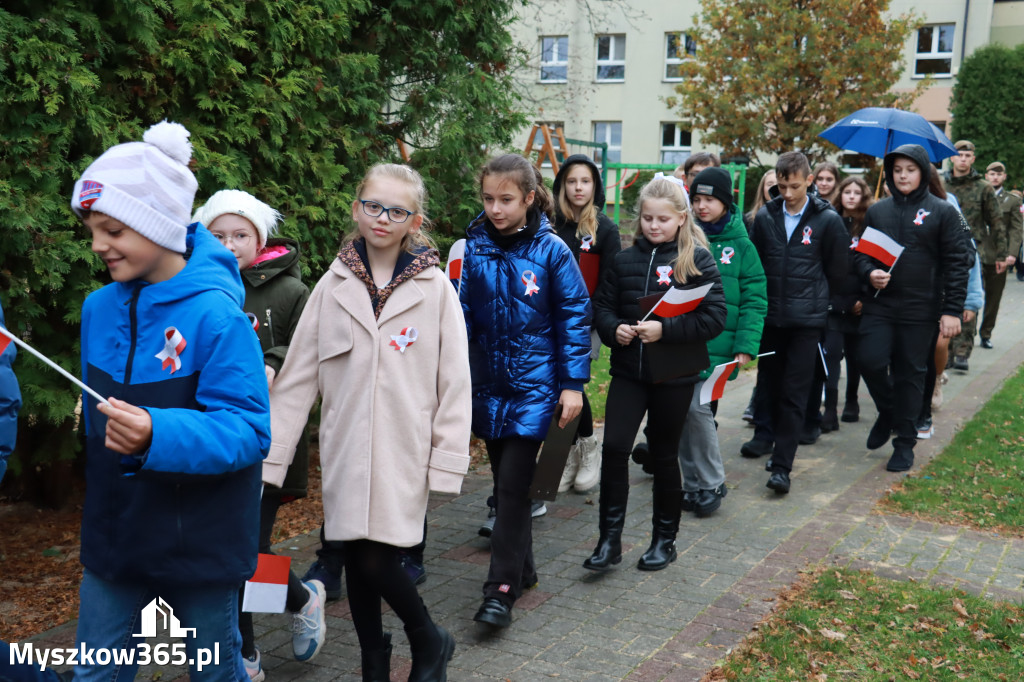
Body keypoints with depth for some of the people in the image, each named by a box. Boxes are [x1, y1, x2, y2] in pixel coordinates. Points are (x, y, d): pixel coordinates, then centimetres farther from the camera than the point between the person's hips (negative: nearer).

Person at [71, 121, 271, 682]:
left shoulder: (215, 314, -20)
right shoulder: (100, 307, 1)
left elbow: (248, 430, -24)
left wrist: (156, 436, -37)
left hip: (199, 543, -5)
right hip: (113, 533, 5)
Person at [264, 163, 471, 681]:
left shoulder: (434, 289, -2)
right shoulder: (334, 286, 3)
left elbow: (454, 380, -2)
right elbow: (297, 376, 3)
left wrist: (447, 460, -6)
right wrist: (269, 453, 1)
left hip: (403, 452, -3)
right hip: (345, 451, 3)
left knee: (377, 561, -8)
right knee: (355, 560, 10)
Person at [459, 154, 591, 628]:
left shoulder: (551, 250, -9)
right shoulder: (475, 247, 0)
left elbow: (574, 316, -6)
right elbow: (465, 314, 8)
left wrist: (573, 383, -8)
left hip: (533, 384, -4)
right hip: (487, 383, 4)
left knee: (514, 483, -8)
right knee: (503, 479, 14)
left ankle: (501, 589, -1)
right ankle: (521, 569, 30)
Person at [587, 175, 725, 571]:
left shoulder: (697, 260, -5)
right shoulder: (625, 259, 6)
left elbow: (715, 317, -10)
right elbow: (602, 305, 12)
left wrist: (665, 330, -20)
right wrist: (613, 328, -10)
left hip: (674, 374, -2)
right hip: (628, 370, 3)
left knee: (664, 454, 9)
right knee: (614, 446, -9)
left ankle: (664, 539, 26)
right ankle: (609, 539, 3)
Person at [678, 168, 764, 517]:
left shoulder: (740, 245, 1)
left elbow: (754, 300, -2)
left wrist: (745, 346, -11)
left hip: (716, 345, -4)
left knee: (697, 408, -12)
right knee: (682, 412, 7)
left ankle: (711, 484, 7)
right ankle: (693, 482, 22)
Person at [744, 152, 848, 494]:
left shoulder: (827, 220, -4)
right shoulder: (765, 216, 3)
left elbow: (837, 270, 5)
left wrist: (815, 299, 12)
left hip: (807, 319, -3)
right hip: (770, 313, 3)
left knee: (794, 391, -3)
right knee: (768, 379, 16)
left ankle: (782, 465, -2)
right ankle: (766, 434, 38)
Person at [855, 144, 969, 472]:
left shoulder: (942, 212, 0)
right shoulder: (877, 211, 8)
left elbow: (956, 264, -1)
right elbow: (860, 252, 14)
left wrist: (952, 310, -7)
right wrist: (870, 273, -9)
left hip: (920, 309, -2)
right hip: (880, 305, 2)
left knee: (910, 373, 5)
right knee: (871, 361, -11)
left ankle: (904, 442, 19)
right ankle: (887, 412, 20)